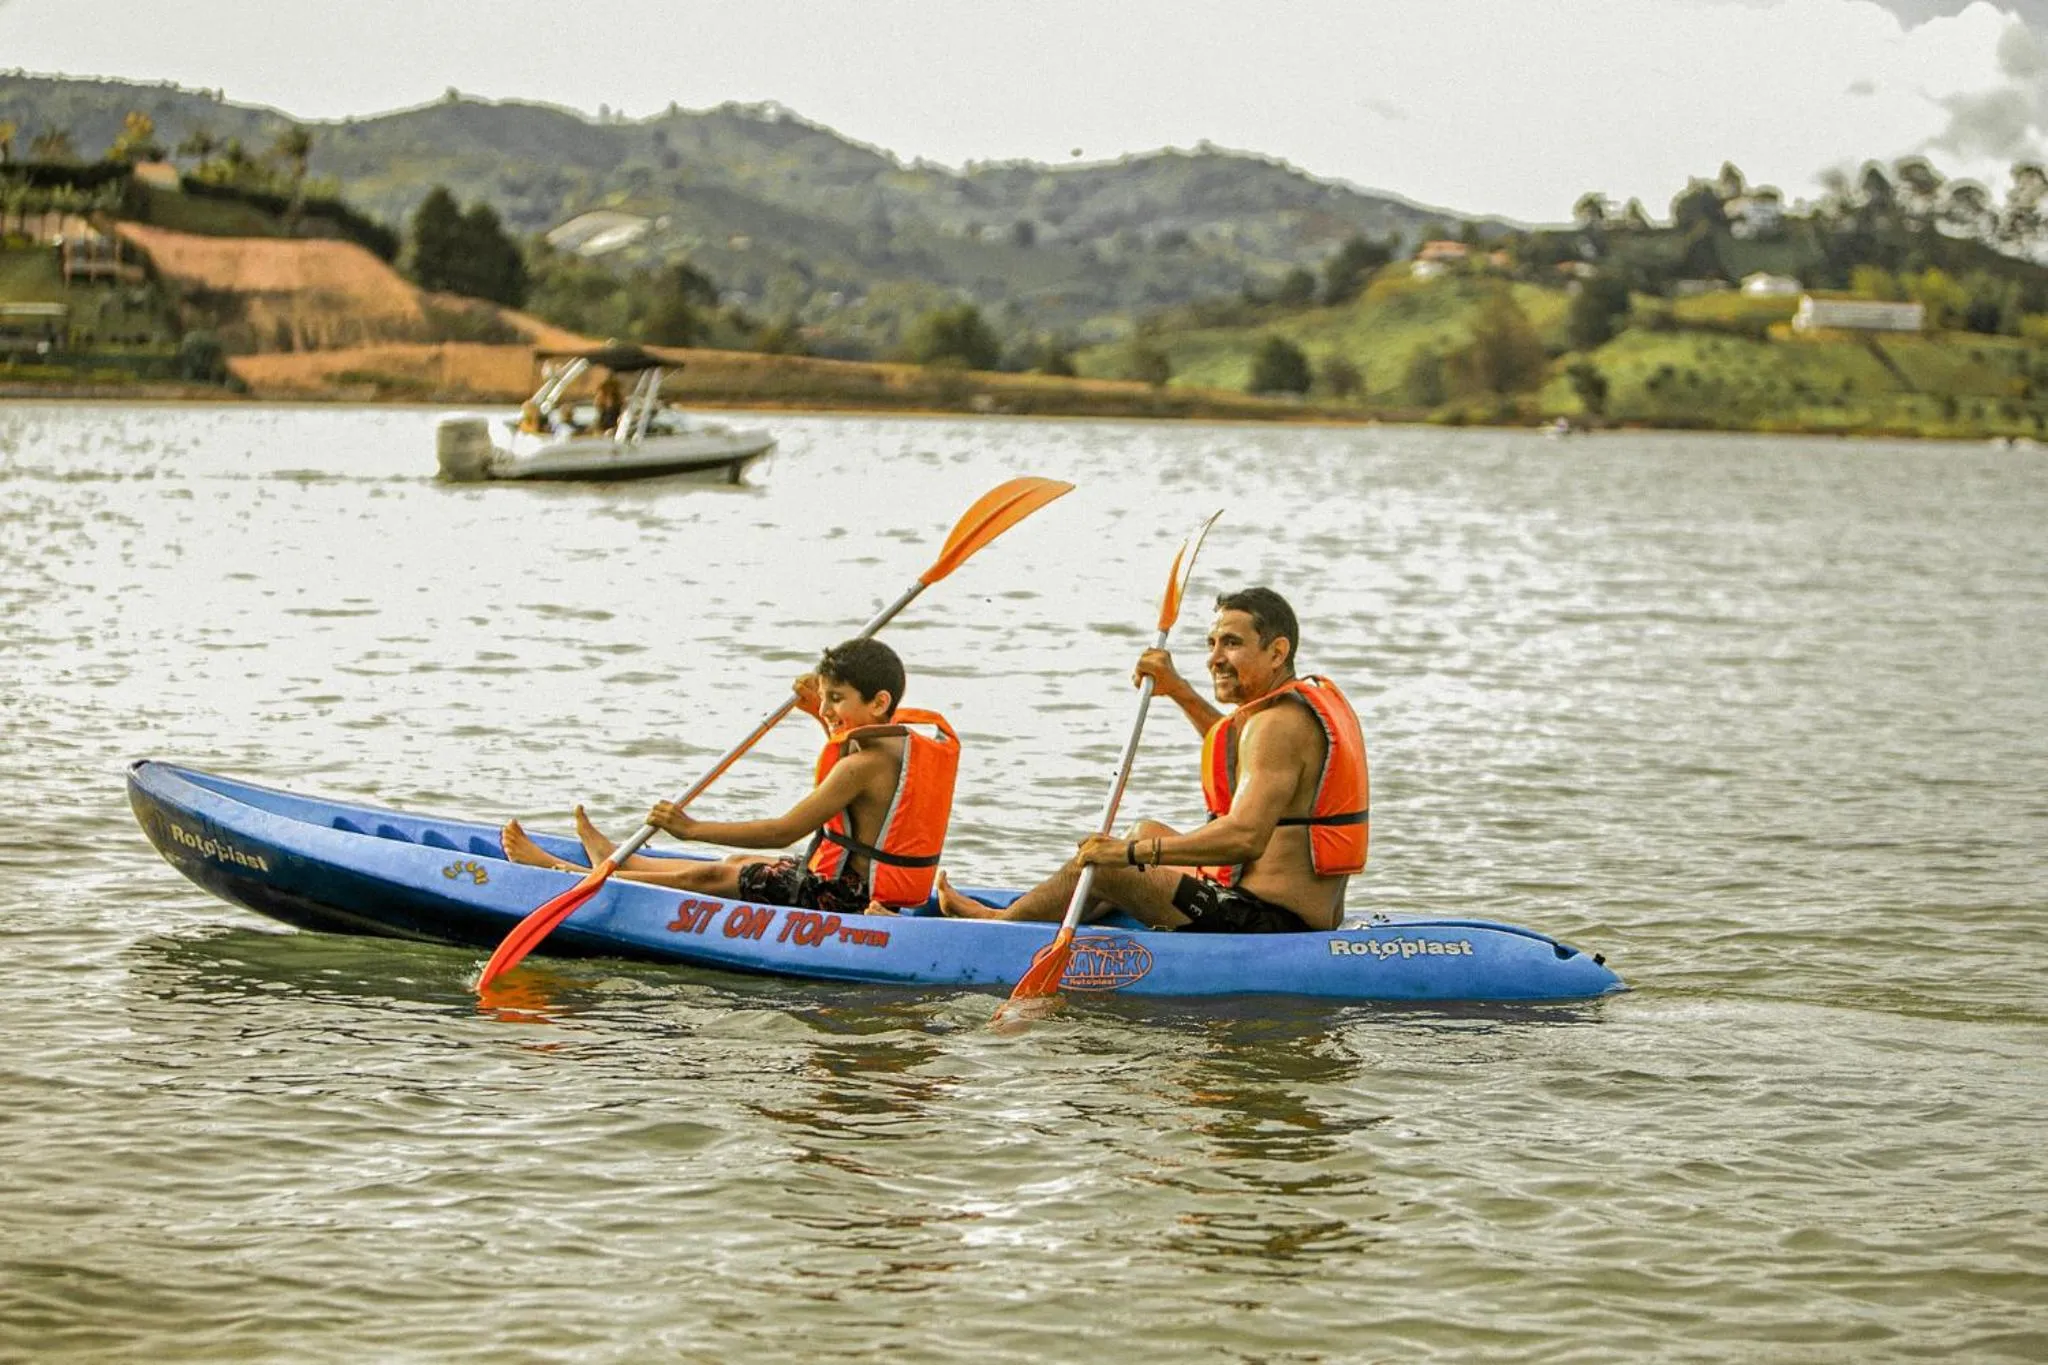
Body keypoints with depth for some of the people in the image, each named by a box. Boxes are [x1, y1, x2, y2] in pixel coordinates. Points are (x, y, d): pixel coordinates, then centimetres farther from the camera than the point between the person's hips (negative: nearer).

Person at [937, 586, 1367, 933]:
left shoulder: (1281, 722, -20)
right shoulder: (1318, 696, 12)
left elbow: (1245, 836, -32)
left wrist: (1131, 852, -27)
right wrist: (1177, 689, 26)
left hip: (1265, 919, -11)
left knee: (1098, 864, 1)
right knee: (1146, 832, 28)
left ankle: (1002, 923, 26)